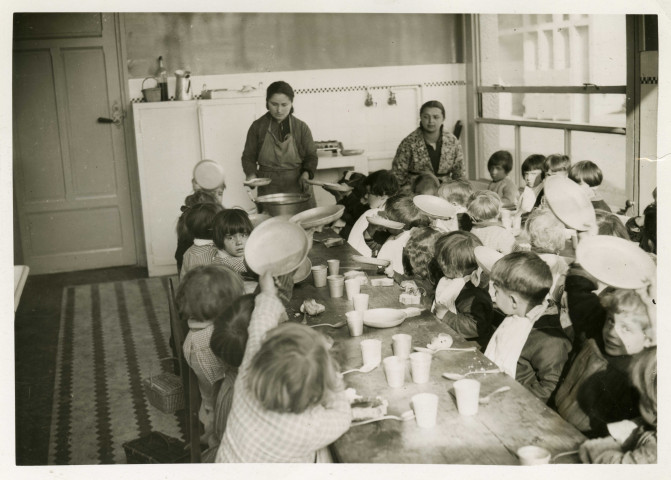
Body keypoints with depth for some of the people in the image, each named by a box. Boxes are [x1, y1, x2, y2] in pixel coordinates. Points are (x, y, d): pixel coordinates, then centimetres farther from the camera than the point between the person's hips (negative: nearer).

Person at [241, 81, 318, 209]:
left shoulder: (301, 127, 3)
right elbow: (249, 156, 8)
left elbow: (311, 156, 5)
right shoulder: (257, 127, 3)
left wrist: (306, 173, -14)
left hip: (298, 189, 0)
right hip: (268, 188, 0)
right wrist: (251, 174, -10)